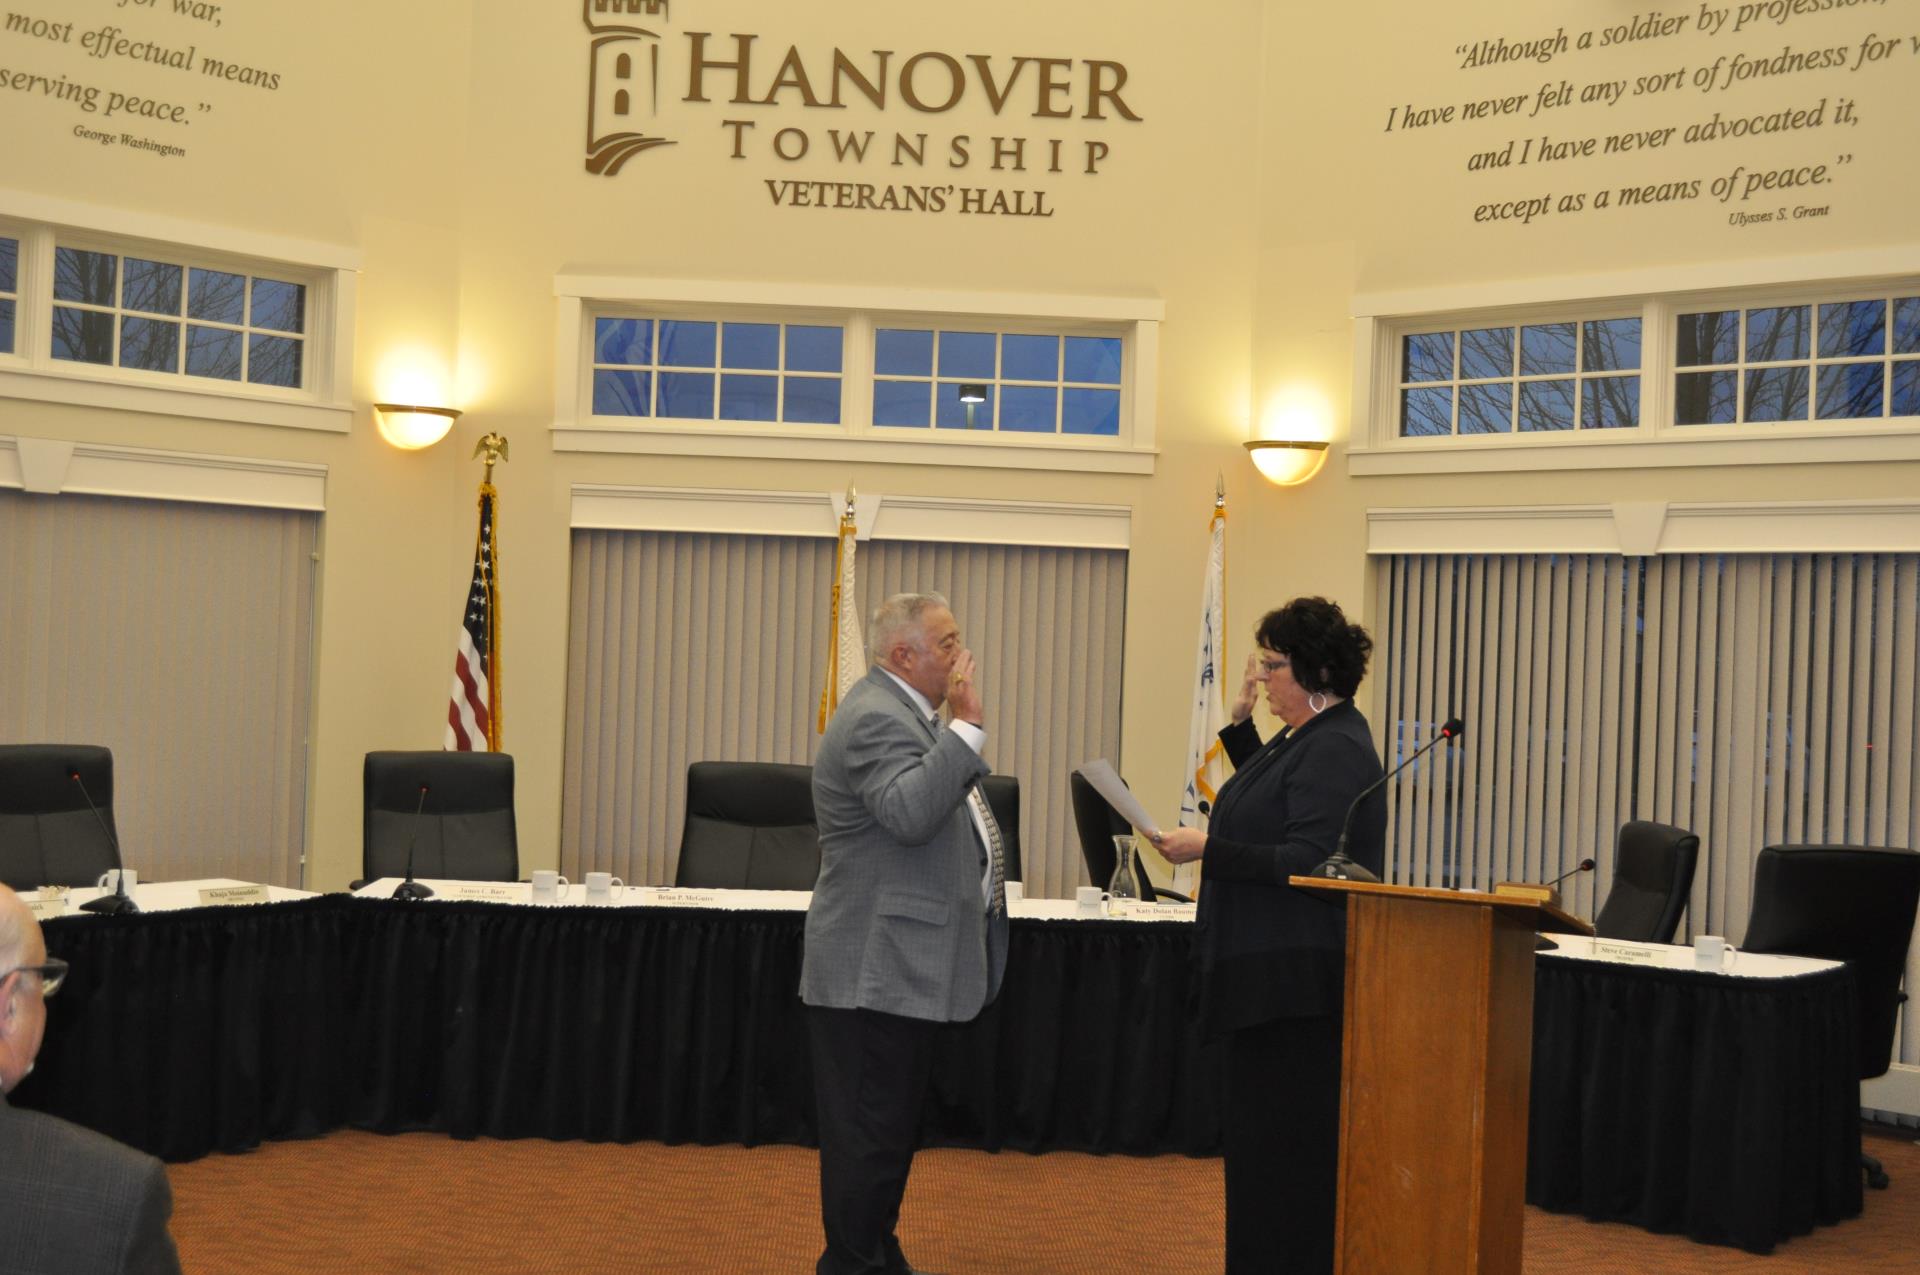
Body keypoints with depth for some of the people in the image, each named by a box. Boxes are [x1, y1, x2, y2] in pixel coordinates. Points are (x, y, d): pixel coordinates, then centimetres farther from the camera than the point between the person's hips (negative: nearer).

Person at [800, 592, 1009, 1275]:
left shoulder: (903, 714, 17)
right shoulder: (876, 720, -18)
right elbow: (910, 814, -34)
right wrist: (965, 726, -31)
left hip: (900, 968, 11)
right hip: (876, 970, -11)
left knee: (889, 1127, 18)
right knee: (870, 1131, -3)